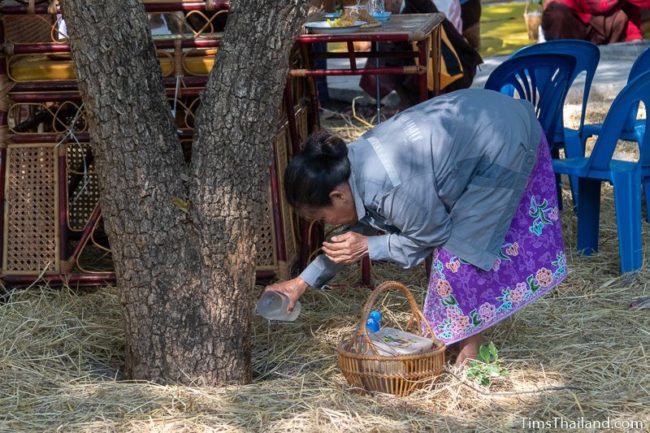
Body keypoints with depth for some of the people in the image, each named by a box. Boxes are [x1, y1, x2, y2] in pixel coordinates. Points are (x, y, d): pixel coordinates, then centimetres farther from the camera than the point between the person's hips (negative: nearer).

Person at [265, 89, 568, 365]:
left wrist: (369, 246, -13)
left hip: (505, 146, -9)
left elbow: (432, 237, -16)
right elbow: (357, 230, 9)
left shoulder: (394, 190, -33)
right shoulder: (351, 162, -5)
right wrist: (304, 281, 9)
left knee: (459, 250, -9)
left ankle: (469, 350, 5)